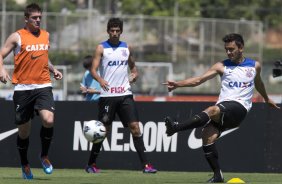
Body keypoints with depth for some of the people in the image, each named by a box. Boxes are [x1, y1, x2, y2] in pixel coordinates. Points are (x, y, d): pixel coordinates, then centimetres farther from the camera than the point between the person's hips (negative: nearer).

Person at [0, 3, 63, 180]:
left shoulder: (45, 35, 12)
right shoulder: (17, 37, -2)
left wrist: (53, 69, 10)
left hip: (43, 86, 2)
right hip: (23, 88, -2)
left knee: (48, 120, -23)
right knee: (24, 130, 5)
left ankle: (45, 156, 0)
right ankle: (25, 164, 27)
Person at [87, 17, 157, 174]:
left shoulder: (126, 48, 12)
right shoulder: (101, 48, 0)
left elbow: (132, 66, 24)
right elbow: (93, 69, -7)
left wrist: (134, 74, 2)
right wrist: (100, 80, -27)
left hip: (125, 94, 3)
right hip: (107, 95, -3)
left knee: (135, 127, -6)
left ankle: (145, 164, -8)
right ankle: (91, 164, 17)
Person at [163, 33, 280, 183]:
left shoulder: (254, 66, 15)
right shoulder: (221, 66, 12)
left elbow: (258, 83, 37)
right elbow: (199, 80, 3)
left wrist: (267, 99, 54)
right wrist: (178, 84, -12)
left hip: (239, 107, -3)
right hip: (223, 106, 3)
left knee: (213, 110, -35)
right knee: (208, 136, -23)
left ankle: (176, 127, -46)